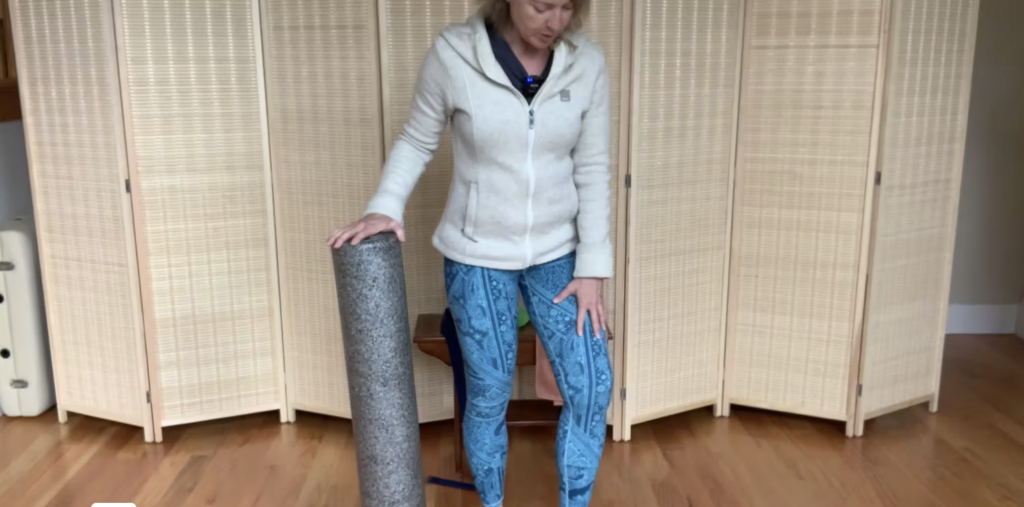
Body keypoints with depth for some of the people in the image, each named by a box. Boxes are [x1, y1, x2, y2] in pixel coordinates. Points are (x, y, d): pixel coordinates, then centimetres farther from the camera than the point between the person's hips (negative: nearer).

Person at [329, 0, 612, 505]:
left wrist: (593, 267, -5)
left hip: (557, 252, 3)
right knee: (489, 393, 8)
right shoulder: (452, 55, -14)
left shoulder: (587, 64, -7)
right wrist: (384, 207, -16)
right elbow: (416, 141, -1)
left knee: (591, 387, 1)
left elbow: (592, 171, -3)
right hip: (477, 255, -2)